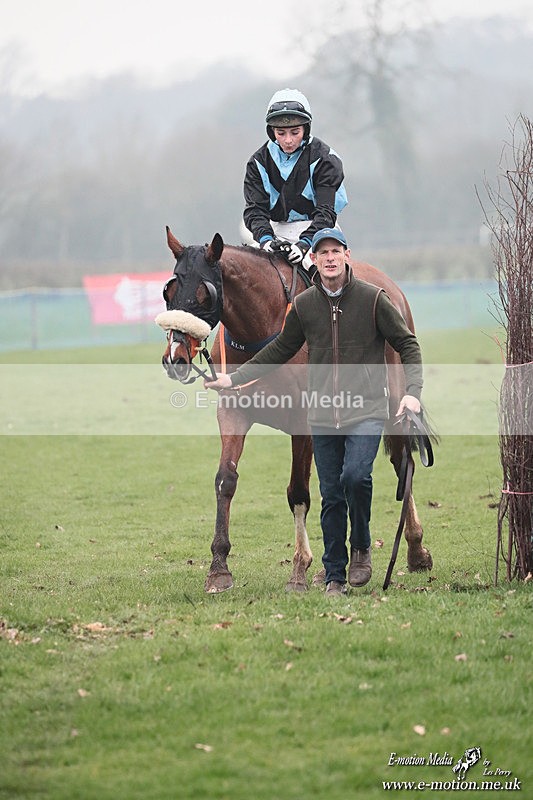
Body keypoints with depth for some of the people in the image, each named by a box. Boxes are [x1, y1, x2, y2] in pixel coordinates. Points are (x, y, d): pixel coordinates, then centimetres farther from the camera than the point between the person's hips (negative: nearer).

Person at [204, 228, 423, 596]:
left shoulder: (373, 299, -4)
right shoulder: (304, 304, 5)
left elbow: (408, 345, 0)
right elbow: (279, 351, 17)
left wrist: (412, 392, -13)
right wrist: (235, 378, 12)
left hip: (366, 410, -3)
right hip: (323, 415, 3)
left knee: (355, 476, -23)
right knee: (331, 496, 5)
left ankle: (362, 548, 1)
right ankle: (335, 576, 14)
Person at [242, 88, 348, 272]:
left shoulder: (324, 158, -6)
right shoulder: (259, 161, 4)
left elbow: (326, 211, -14)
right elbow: (254, 208, -3)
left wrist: (305, 244, -30)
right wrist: (265, 239, -25)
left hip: (315, 231, -3)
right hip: (275, 233, 3)